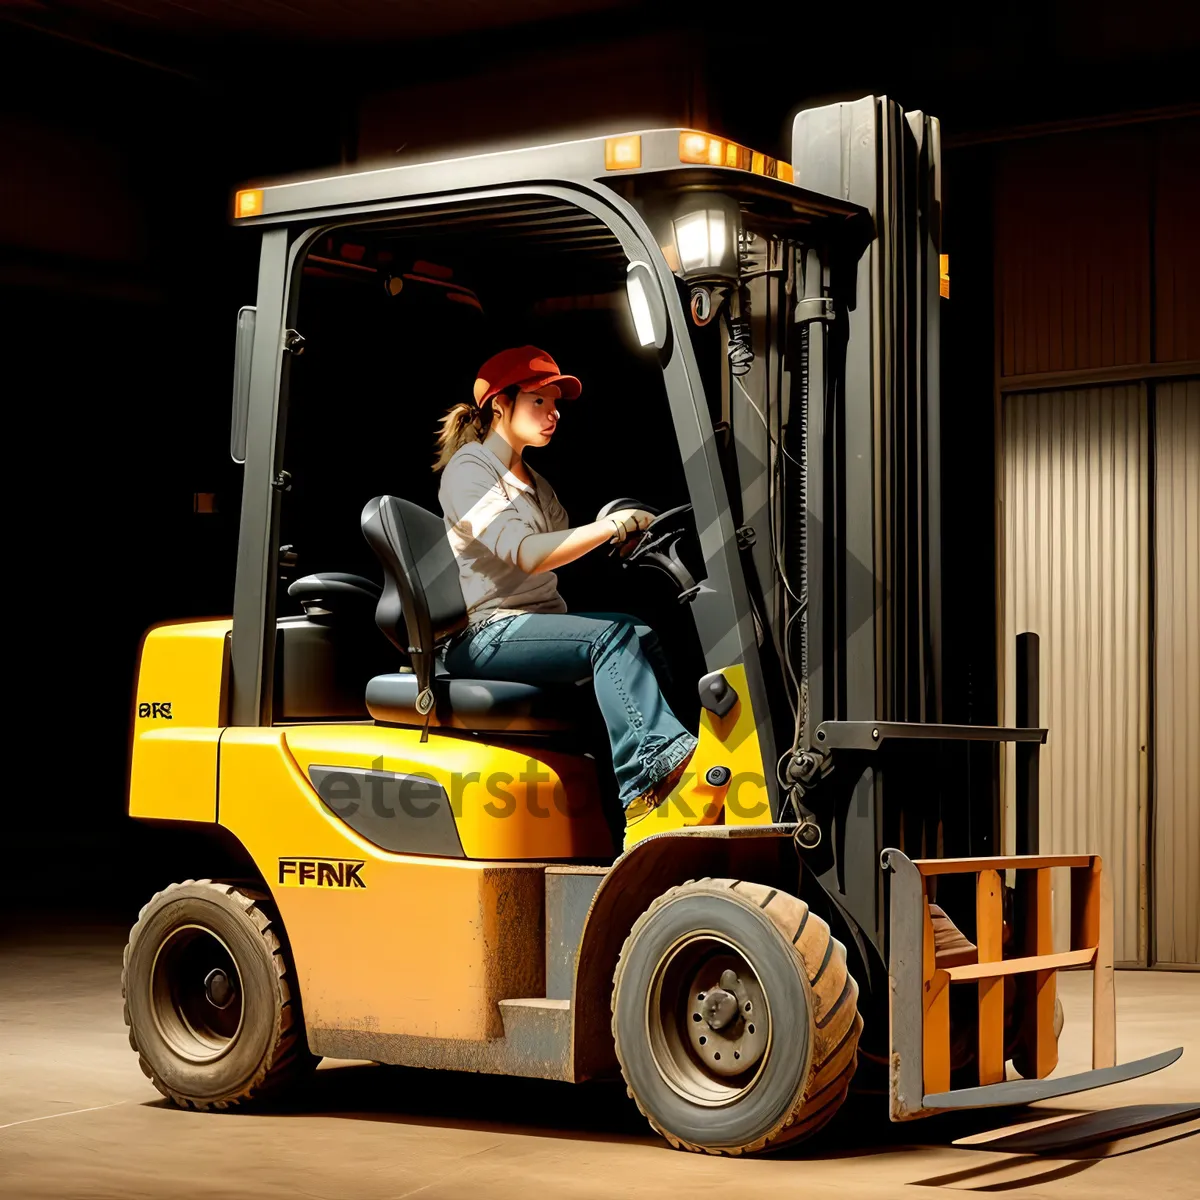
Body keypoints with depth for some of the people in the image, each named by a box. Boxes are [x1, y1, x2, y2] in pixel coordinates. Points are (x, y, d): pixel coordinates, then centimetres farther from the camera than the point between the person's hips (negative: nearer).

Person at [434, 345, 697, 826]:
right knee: (612, 635, -30)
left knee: (645, 636, -18)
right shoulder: (468, 470, -5)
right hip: (487, 636, -8)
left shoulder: (533, 484, 25)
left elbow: (570, 553, 18)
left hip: (541, 621, 8)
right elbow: (526, 555, -20)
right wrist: (612, 525, -24)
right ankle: (651, 768, -44)